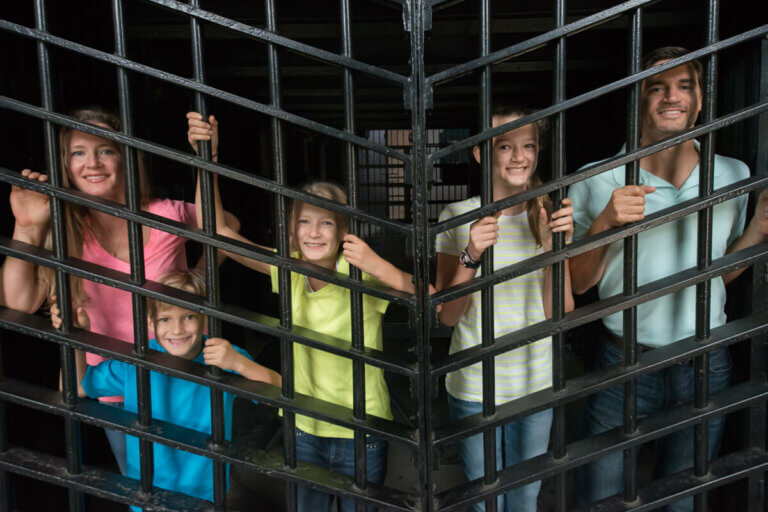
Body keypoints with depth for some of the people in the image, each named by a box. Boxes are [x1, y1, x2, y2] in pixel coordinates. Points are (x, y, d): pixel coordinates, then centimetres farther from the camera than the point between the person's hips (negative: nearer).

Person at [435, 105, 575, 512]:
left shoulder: (551, 217, -3)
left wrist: (552, 246, -22)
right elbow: (448, 316, -10)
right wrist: (471, 256, -26)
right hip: (473, 386, -2)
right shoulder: (459, 217, -9)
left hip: (535, 384, 2)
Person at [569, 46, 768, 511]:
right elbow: (578, 282, -7)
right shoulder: (600, 181, -8)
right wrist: (605, 222, -23)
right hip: (624, 363, -2)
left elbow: (719, 271, 11)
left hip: (706, 363, 3)